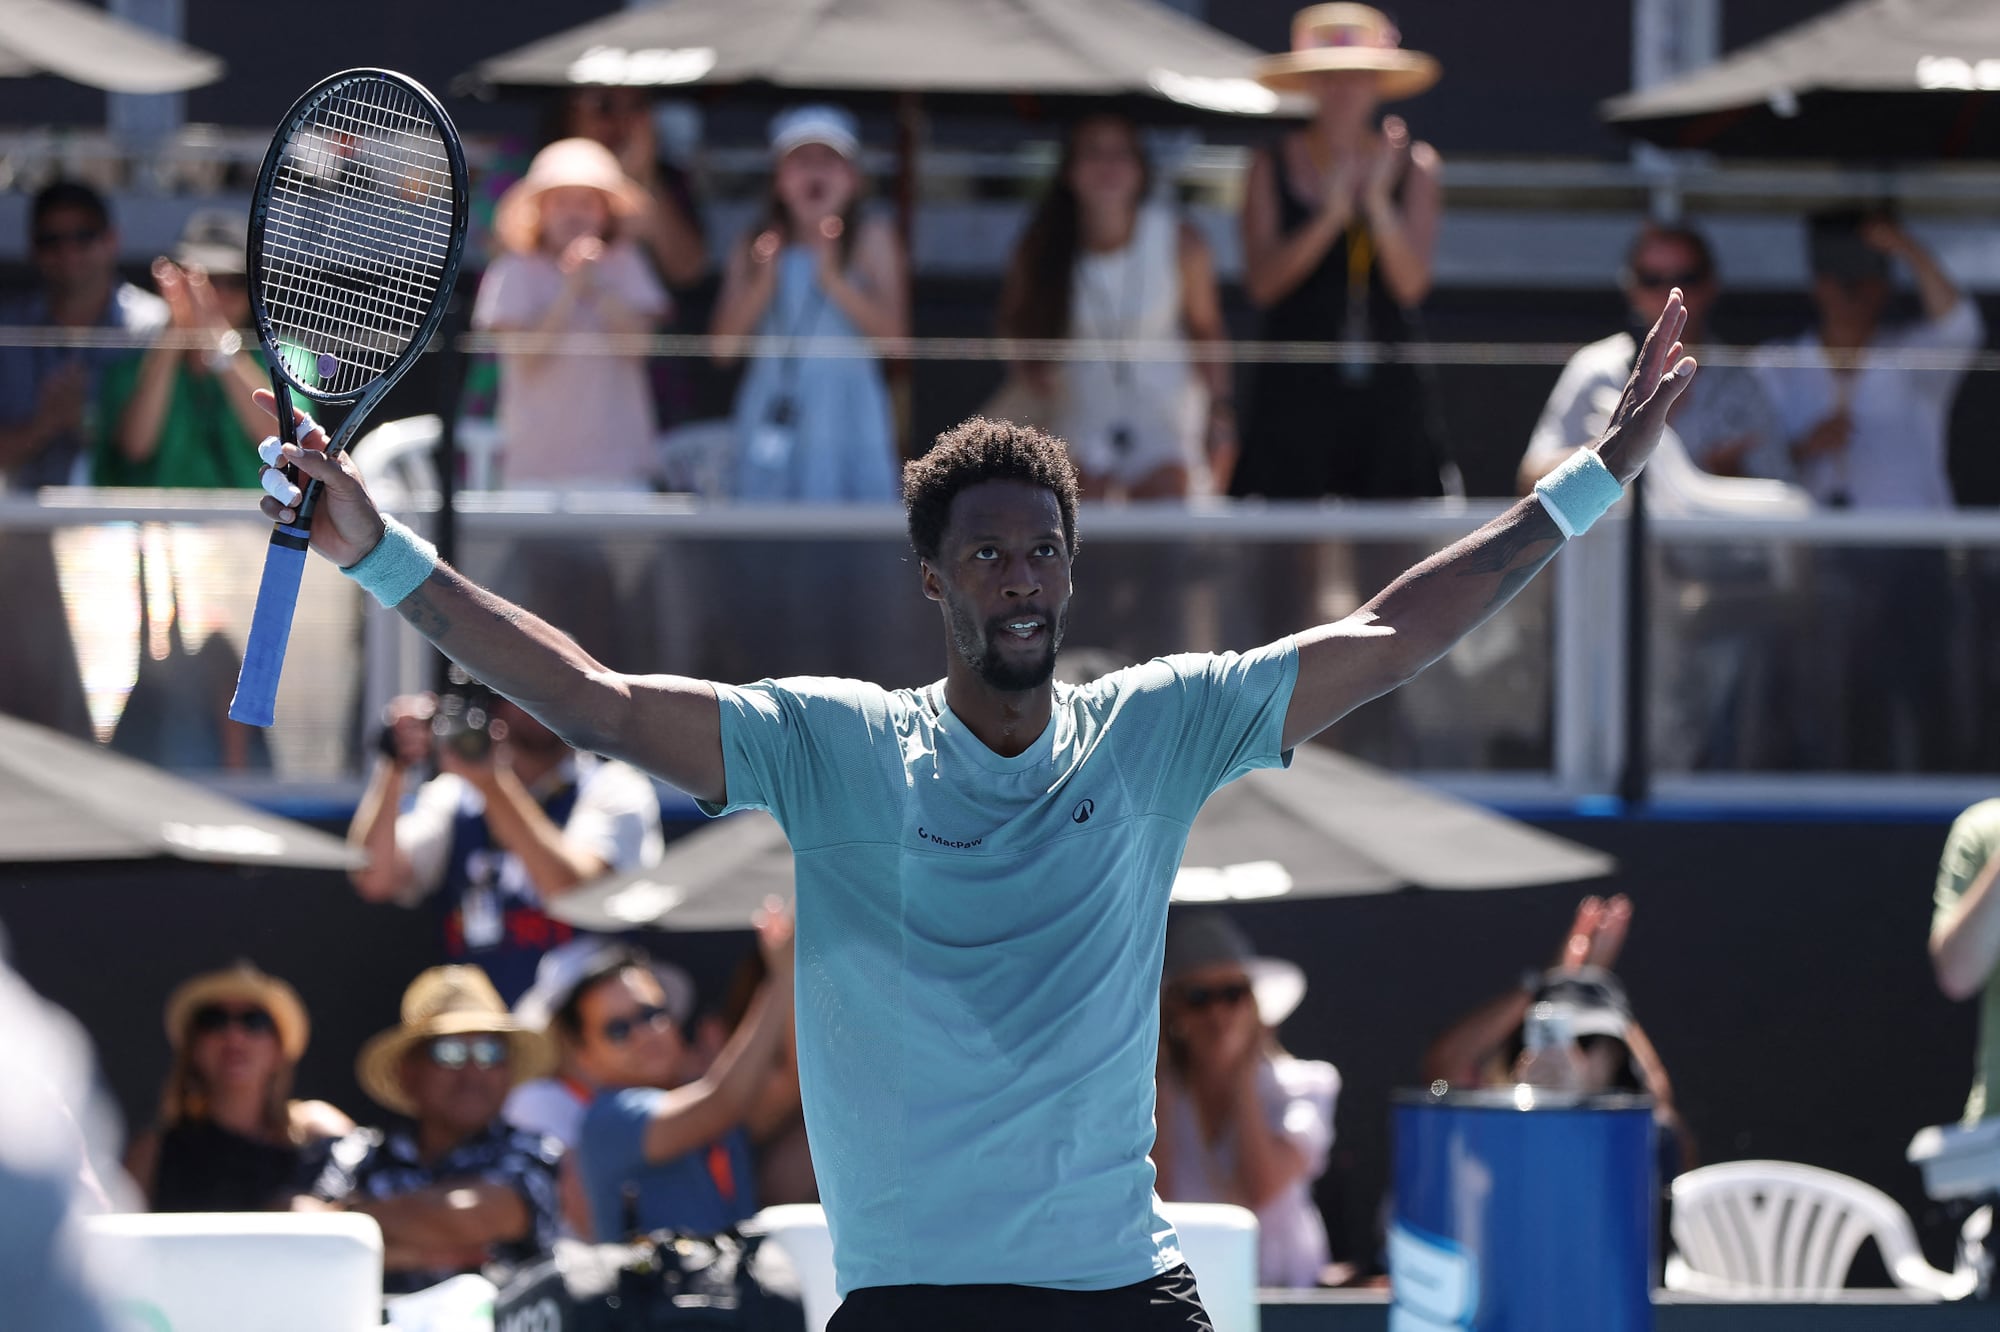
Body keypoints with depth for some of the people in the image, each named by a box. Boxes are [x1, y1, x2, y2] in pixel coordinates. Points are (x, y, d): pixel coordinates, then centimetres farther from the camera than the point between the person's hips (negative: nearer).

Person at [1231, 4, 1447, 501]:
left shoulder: (1413, 166, 7)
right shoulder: (1272, 166, 6)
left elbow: (1411, 283, -1)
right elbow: (1261, 282, -3)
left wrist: (1378, 202, -16)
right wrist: (1329, 216, -15)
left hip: (1388, 390, 1)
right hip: (1295, 390, -1)